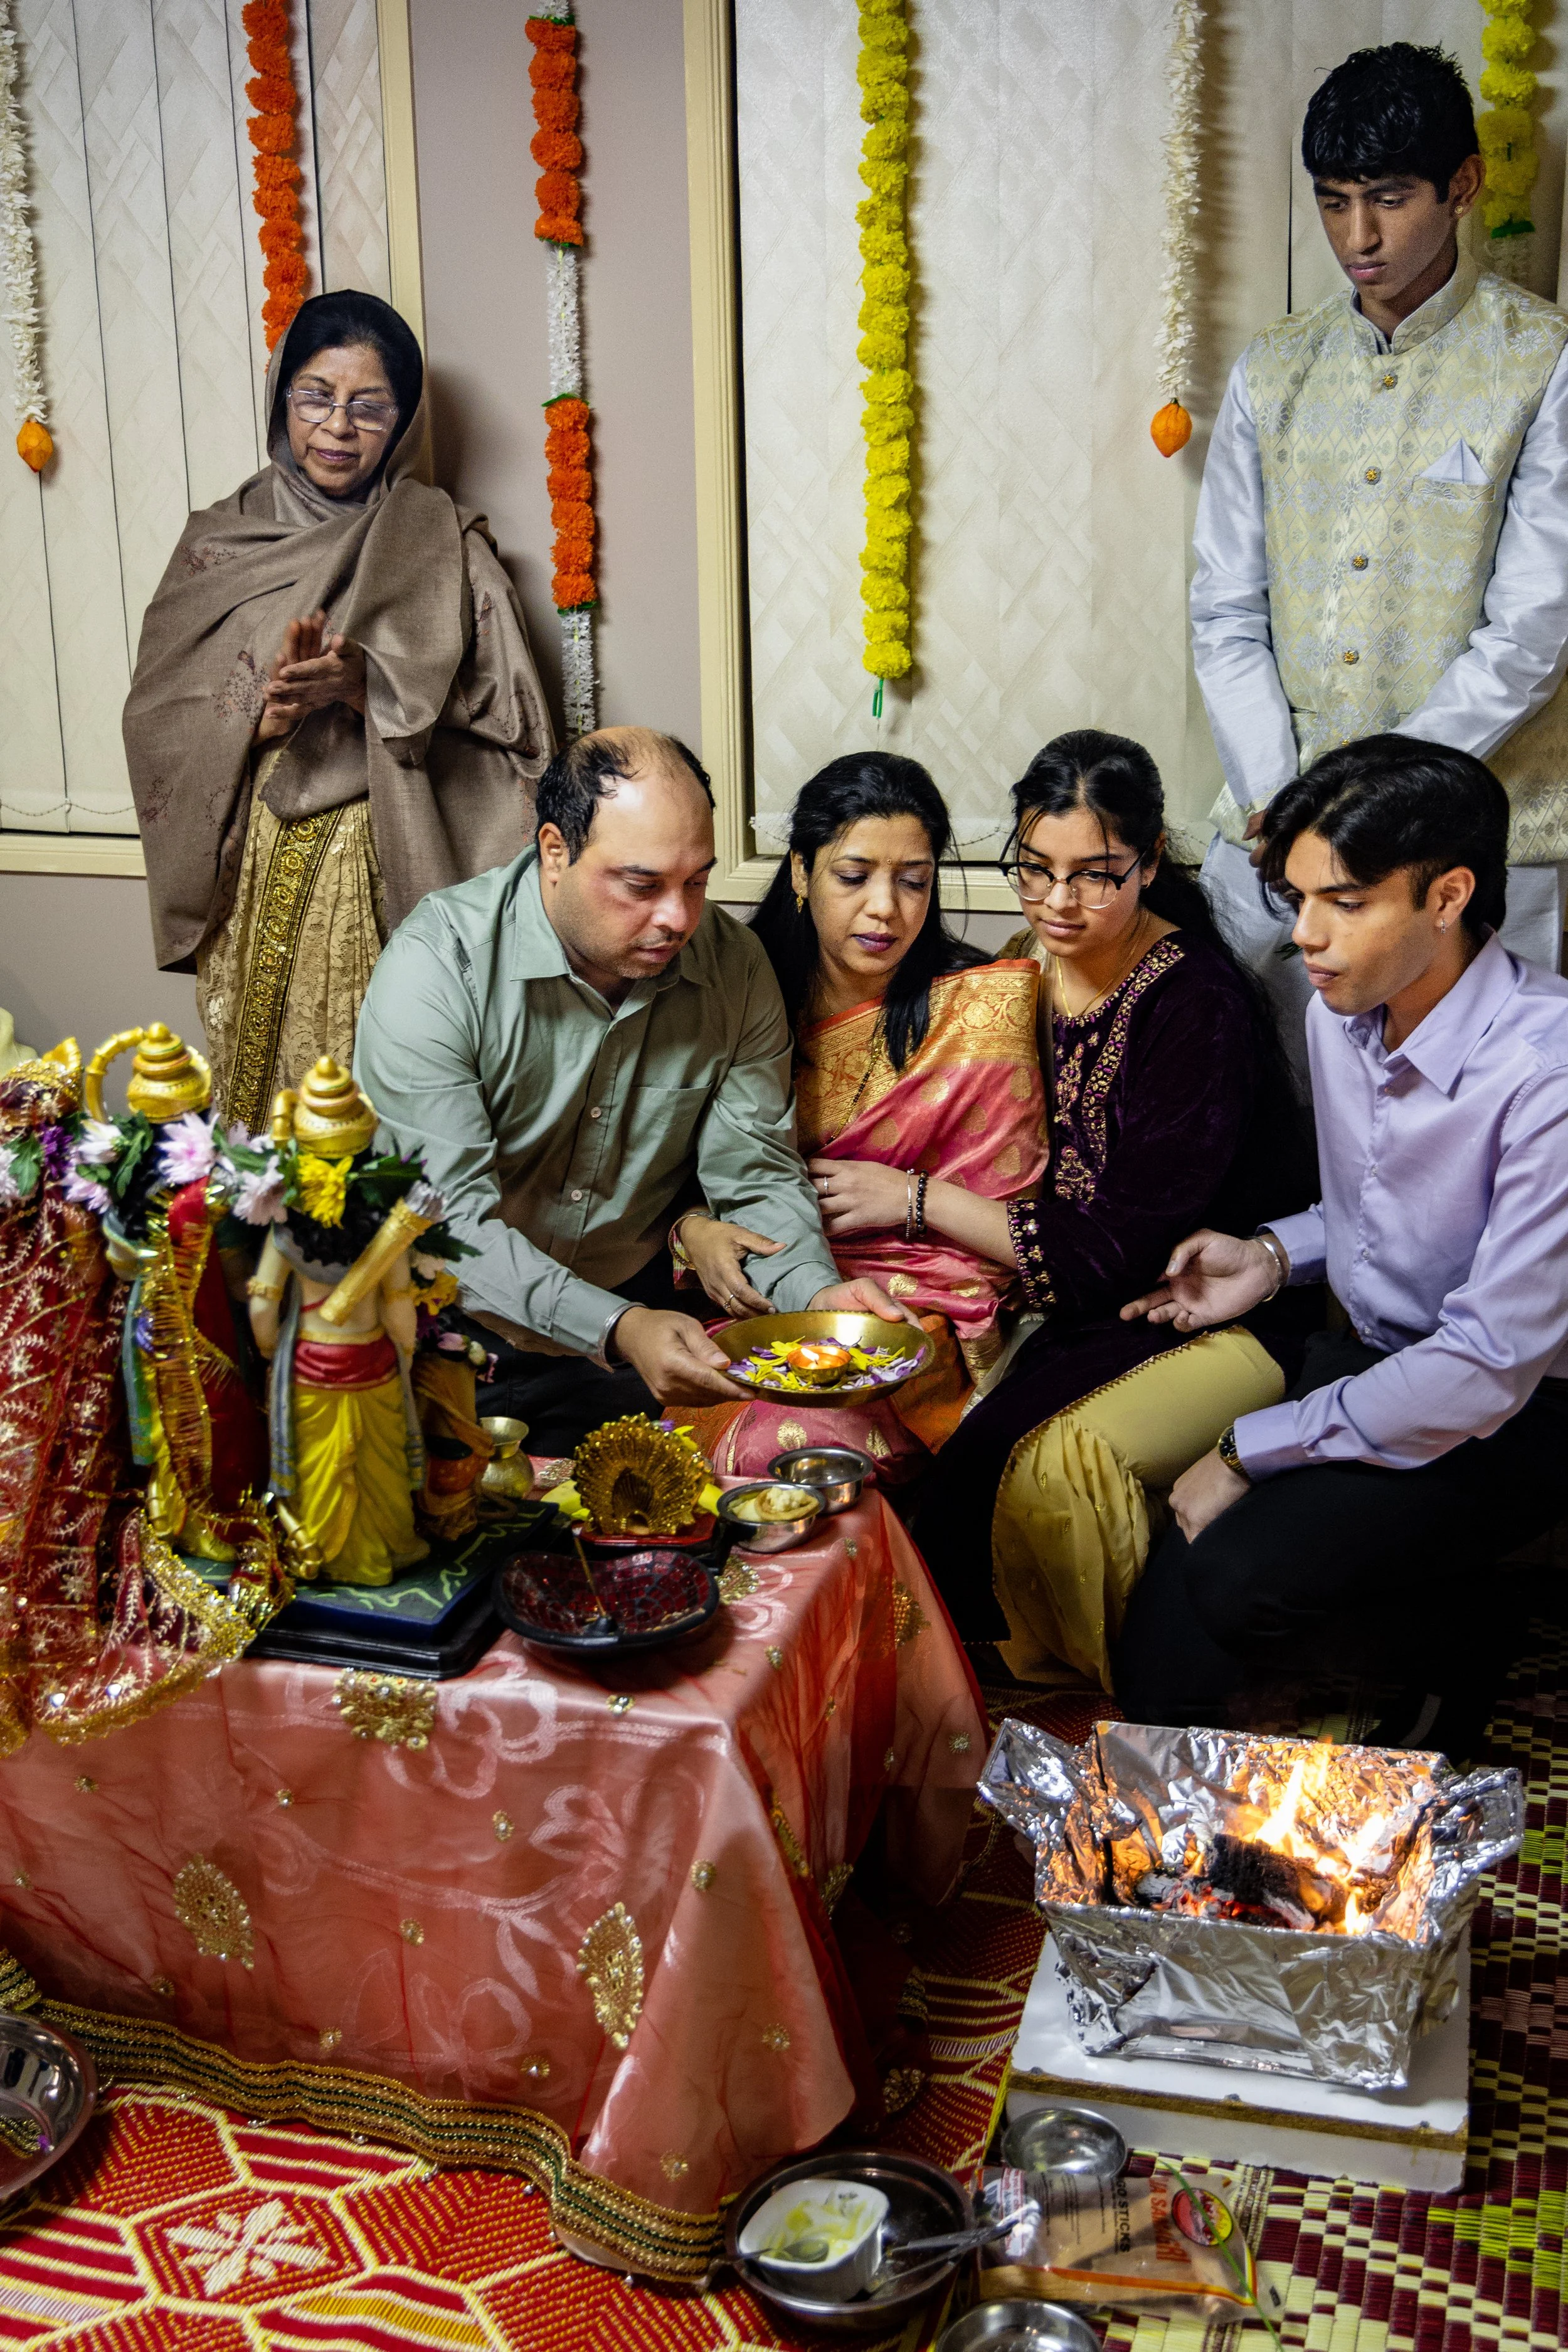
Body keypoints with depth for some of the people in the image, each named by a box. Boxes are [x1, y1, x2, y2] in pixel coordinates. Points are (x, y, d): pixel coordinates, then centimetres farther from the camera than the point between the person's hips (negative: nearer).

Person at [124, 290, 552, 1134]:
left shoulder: (449, 549, 4)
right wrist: (262, 712, -16)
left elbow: (506, 727, -4)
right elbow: (156, 722, 4)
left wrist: (368, 687, -17)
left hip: (398, 875, -2)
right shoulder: (218, 541, 9)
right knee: (266, 1088, 3)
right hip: (256, 879, 2)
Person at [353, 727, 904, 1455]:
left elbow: (757, 1174, 2)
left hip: (646, 1306, 5)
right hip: (466, 1333, -4)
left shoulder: (734, 966, -2)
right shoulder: (436, 963, -16)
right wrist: (616, 1332, -36)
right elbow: (448, 1219, -23)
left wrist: (815, 1291, -20)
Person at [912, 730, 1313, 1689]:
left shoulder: (1199, 1002, -18)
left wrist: (918, 1199, -17)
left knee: (1052, 1458, -30)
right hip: (1066, 1299, 6)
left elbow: (1127, 1251, -20)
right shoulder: (1024, 973, 3)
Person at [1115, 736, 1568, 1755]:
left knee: (1240, 1569, -25)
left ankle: (1458, 1640, 4)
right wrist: (1276, 1254, -2)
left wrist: (1249, 1450, -20)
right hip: (1372, 1354, 6)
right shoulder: (1343, 1006, -1)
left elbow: (1486, 1373, -27)